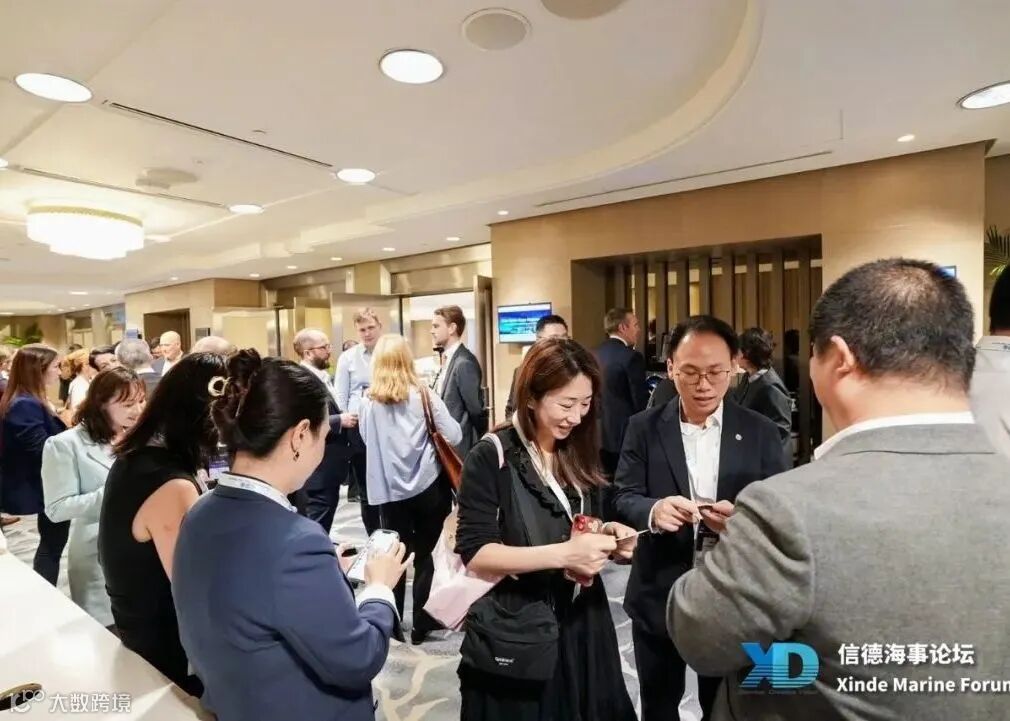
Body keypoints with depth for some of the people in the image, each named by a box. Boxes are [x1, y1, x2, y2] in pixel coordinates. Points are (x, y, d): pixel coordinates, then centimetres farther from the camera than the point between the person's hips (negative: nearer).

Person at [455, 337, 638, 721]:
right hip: (514, 635, -5)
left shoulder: (578, 455, 4)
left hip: (581, 625, 6)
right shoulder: (490, 458, -16)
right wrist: (562, 554, -28)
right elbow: (474, 553, -19)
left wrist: (605, 537, -9)